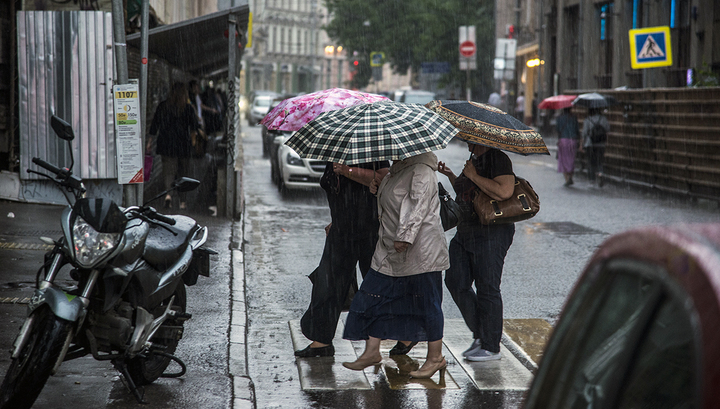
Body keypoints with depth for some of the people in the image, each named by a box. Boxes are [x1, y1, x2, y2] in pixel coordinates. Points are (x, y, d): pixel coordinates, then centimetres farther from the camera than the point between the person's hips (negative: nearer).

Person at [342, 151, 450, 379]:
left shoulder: (421, 170, -14)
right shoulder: (396, 169, 15)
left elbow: (418, 207, -22)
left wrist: (405, 237, -27)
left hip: (420, 248, -10)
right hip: (391, 250, 10)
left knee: (426, 302, 0)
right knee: (376, 296, 7)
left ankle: (435, 357, 10)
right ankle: (372, 351, 14)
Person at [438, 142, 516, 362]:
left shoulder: (498, 159, -11)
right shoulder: (474, 159, 18)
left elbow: (504, 192, -26)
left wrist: (474, 176, -17)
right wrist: (451, 175, 16)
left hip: (491, 234, -9)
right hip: (465, 232, 9)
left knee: (487, 289, -3)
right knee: (455, 281, 5)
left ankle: (491, 347, 8)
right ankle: (479, 334, 19)